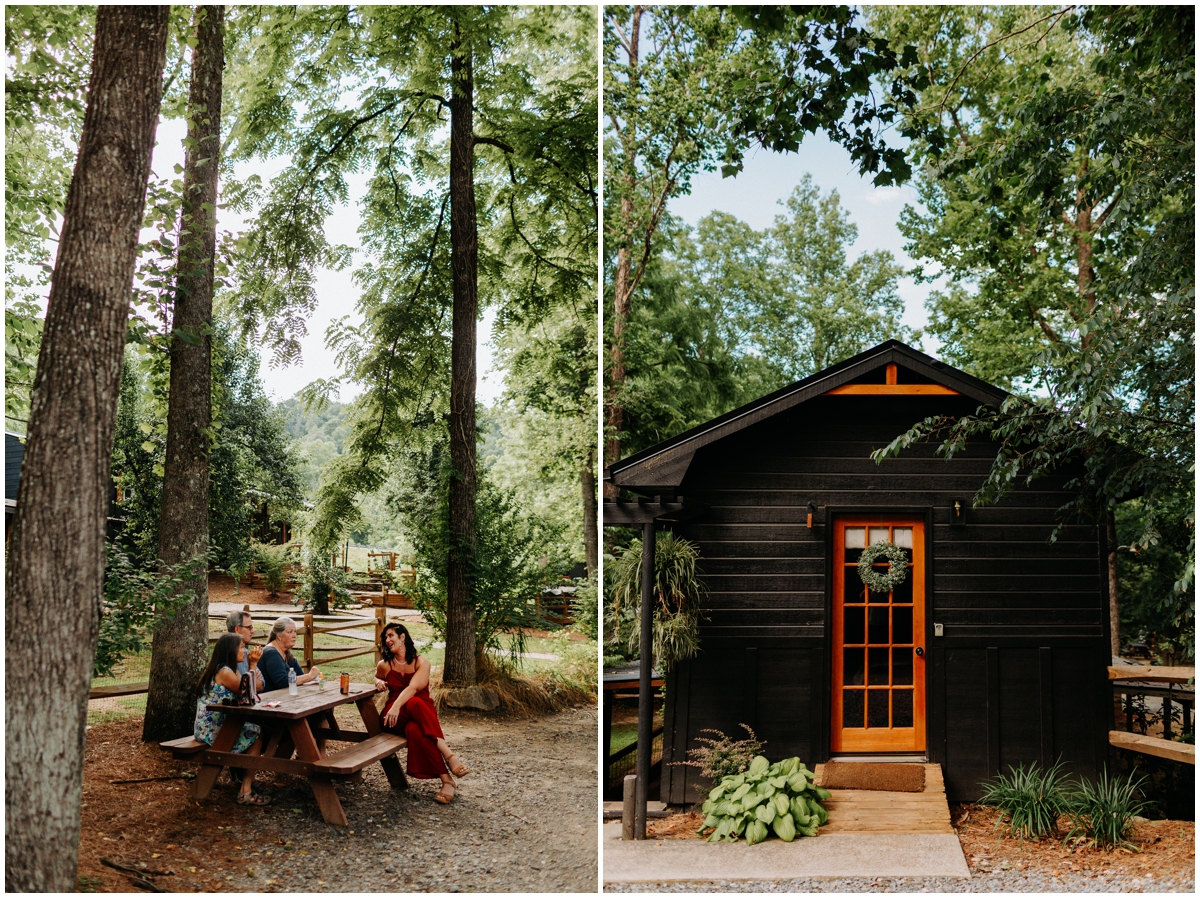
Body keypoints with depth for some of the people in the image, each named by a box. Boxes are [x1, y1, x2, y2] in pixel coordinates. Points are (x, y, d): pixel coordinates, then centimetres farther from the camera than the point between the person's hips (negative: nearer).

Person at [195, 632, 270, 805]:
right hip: (212, 730, -10)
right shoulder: (224, 672, -18)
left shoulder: (221, 669, 13)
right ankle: (246, 792, -6)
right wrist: (253, 665, -2)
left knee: (256, 729, 13)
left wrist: (253, 664, 7)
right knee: (256, 734, -6)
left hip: (209, 727, 10)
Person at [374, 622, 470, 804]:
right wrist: (379, 682, 8)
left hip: (422, 713, -1)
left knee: (414, 729, -40)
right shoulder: (385, 665, 10)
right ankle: (447, 754, -42)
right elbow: (378, 678, 33)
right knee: (413, 703, -37)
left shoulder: (421, 662, 1)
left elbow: (412, 688, -16)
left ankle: (447, 782, -39)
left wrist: (396, 706, -33)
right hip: (397, 717, 1)